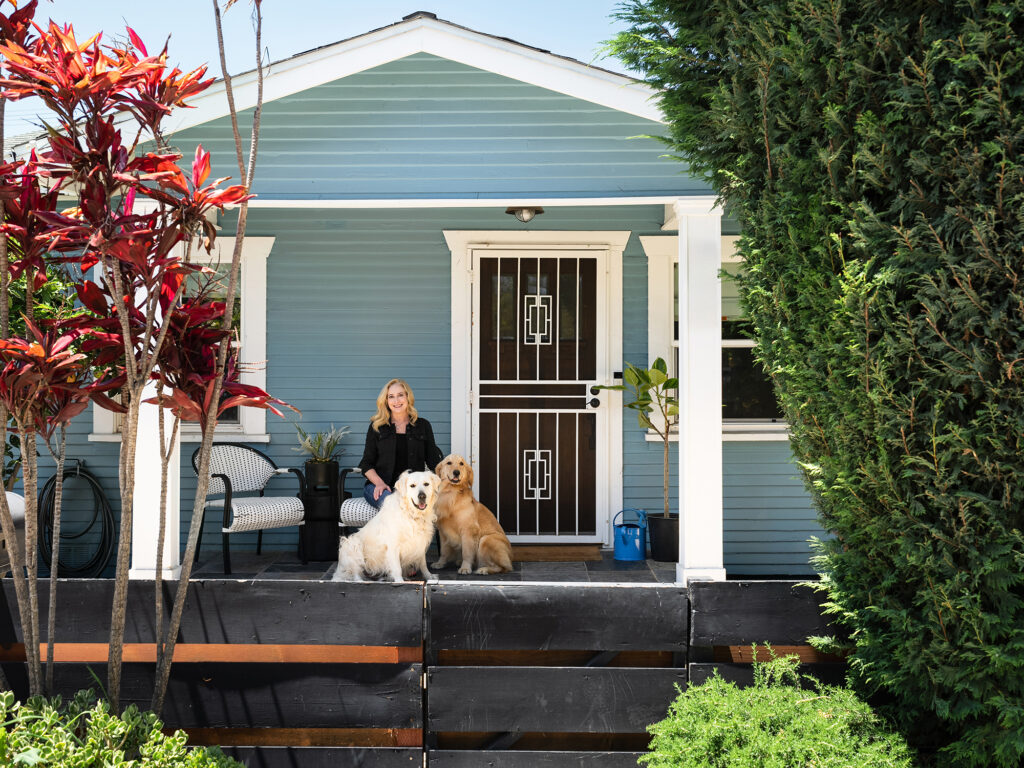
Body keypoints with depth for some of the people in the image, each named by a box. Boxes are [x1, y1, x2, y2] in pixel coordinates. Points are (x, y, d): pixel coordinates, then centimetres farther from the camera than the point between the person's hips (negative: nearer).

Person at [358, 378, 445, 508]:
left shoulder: (423, 425, 16)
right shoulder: (376, 427, 13)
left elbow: (433, 461, 13)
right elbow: (366, 463, 10)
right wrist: (379, 482, -11)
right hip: (381, 487, -1)